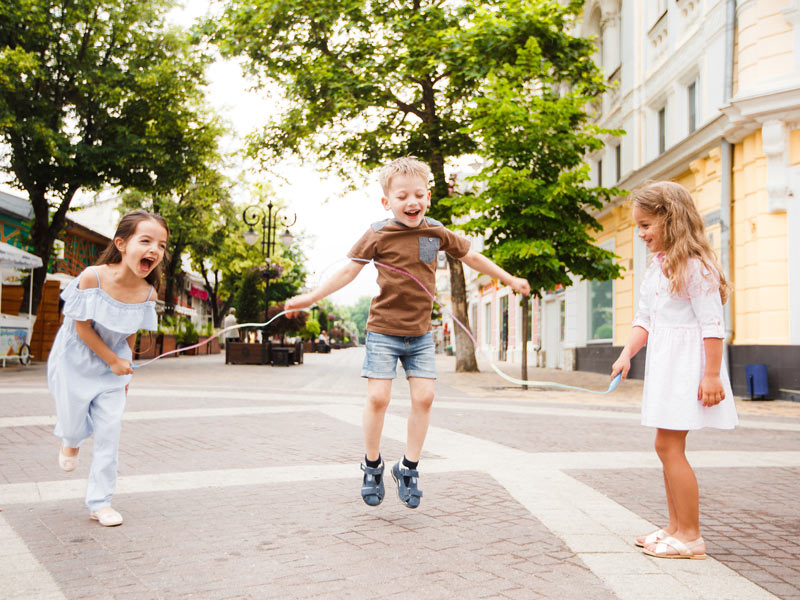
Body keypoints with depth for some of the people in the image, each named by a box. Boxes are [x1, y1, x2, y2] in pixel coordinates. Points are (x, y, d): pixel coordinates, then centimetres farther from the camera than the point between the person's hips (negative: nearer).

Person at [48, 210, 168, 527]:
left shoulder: (148, 292, -13)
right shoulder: (93, 277, -26)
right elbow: (82, 326, -18)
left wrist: (125, 369, 9)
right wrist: (113, 361, -15)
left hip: (114, 364, 3)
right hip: (77, 361, -3)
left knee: (109, 432, 0)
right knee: (75, 427, 8)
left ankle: (99, 502, 13)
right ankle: (71, 441, 48)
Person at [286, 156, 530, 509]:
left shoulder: (436, 233, 2)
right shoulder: (378, 235, -6)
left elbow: (472, 257, 15)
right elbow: (349, 270, -1)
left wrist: (510, 280, 22)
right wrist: (312, 297, -5)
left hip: (420, 334, 3)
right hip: (383, 331, -3)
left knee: (424, 397, -4)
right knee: (378, 397, -9)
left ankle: (408, 468, 12)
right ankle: (372, 465, 14)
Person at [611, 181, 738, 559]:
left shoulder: (693, 265, -14)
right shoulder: (657, 266, 14)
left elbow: (712, 324, -16)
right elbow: (645, 319, 14)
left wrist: (712, 375, -19)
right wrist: (627, 354, 1)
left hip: (687, 364, -9)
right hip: (663, 365, 9)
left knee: (669, 445, -8)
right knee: (668, 447, 12)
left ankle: (690, 536, 2)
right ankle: (676, 527, 23)